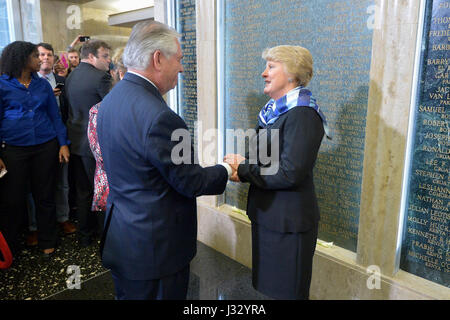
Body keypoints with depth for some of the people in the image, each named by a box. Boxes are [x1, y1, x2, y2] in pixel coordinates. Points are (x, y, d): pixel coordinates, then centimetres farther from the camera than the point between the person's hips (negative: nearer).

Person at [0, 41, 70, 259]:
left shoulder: (43, 84, 8)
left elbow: (55, 116, 9)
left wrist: (63, 144, 0)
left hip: (45, 146, 3)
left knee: (45, 196, 9)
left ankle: (47, 242, 24)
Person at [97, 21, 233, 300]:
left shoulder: (112, 99, 3)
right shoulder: (158, 116, -28)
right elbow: (189, 181, -20)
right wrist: (227, 170, 0)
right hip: (154, 247, -9)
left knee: (128, 293, 25)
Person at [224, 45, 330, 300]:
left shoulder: (302, 115, -19)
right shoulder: (276, 111, 11)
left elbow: (289, 173, -25)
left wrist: (243, 168, -15)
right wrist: (243, 163, -5)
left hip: (288, 223, -9)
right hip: (267, 215, 9)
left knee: (284, 291, 8)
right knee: (265, 287, 23)